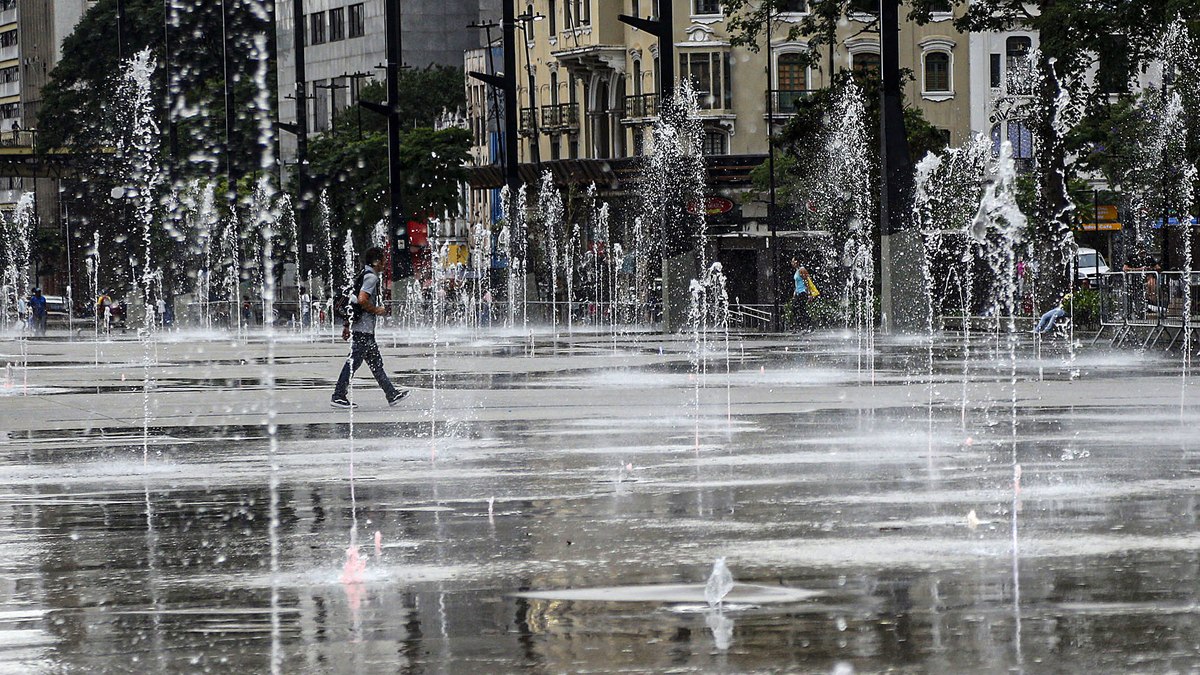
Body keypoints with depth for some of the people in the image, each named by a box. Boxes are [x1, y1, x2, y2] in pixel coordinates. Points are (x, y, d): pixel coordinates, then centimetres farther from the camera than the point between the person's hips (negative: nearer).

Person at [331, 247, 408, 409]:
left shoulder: (363, 275, 18)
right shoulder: (371, 277, -13)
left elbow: (351, 300, 20)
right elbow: (362, 300, -25)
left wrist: (346, 325, 21)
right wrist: (376, 310, -10)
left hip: (363, 329, 10)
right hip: (364, 328, -10)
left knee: (376, 363, 13)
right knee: (353, 362, -8)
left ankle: (392, 395, 18)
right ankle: (338, 397, -7)